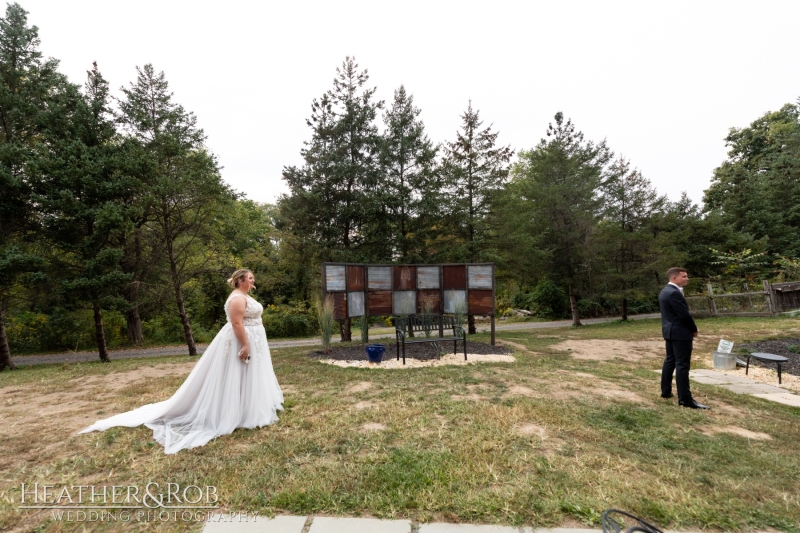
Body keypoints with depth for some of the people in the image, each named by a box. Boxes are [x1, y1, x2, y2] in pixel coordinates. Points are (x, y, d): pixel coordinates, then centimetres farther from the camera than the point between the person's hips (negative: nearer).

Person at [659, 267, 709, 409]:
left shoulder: (664, 291, 12)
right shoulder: (674, 293, -20)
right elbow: (685, 314, -19)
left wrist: (690, 329, 15)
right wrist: (694, 329, -4)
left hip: (669, 331, 10)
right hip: (680, 332, -10)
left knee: (670, 360, 16)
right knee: (682, 365, -7)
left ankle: (666, 391, 23)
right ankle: (685, 399, -4)